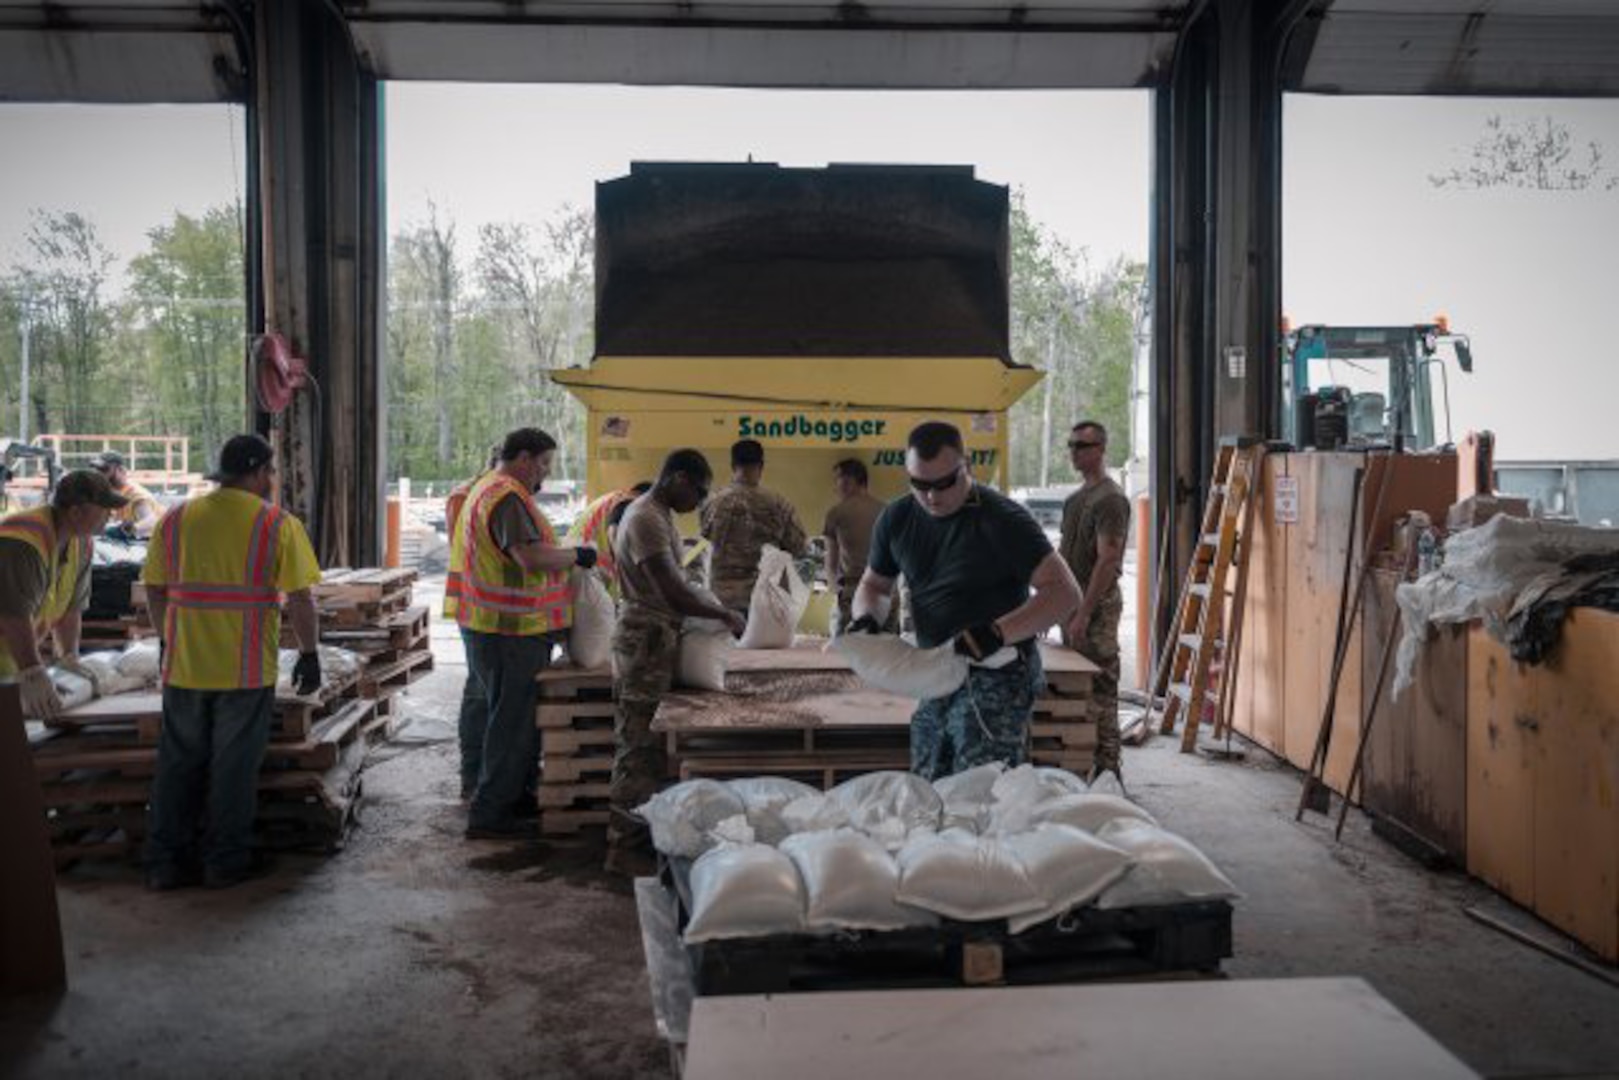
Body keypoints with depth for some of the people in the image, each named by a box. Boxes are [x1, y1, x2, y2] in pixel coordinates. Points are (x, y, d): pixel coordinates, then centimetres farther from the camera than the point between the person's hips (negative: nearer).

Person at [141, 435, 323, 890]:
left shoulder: (175, 520, 5)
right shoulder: (277, 525, -7)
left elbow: (155, 591, 10)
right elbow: (300, 599, -10)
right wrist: (310, 655, -1)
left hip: (184, 665, 4)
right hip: (246, 669, -4)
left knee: (179, 762, 14)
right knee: (234, 766, 8)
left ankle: (165, 861, 19)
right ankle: (226, 861, 16)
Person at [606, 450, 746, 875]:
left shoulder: (660, 516, 15)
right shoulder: (646, 519, -18)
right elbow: (674, 593, -22)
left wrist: (717, 609, 12)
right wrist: (726, 615, -10)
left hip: (658, 637, 10)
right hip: (646, 639, -10)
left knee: (644, 745, 14)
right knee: (638, 746, -4)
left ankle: (635, 835, 21)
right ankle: (625, 846, 3)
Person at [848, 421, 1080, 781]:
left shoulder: (1002, 518, -12)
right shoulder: (896, 518, 6)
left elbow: (1064, 592, -16)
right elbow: (874, 584, 19)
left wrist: (999, 633, -29)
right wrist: (867, 617, -4)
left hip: (995, 676, -6)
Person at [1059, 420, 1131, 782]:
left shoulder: (1110, 499, -12)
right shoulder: (1075, 498, 17)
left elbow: (1107, 561, -19)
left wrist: (1084, 613, -22)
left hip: (1097, 606, -9)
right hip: (1072, 603, 9)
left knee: (1100, 690, -6)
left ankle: (1107, 771, -1)